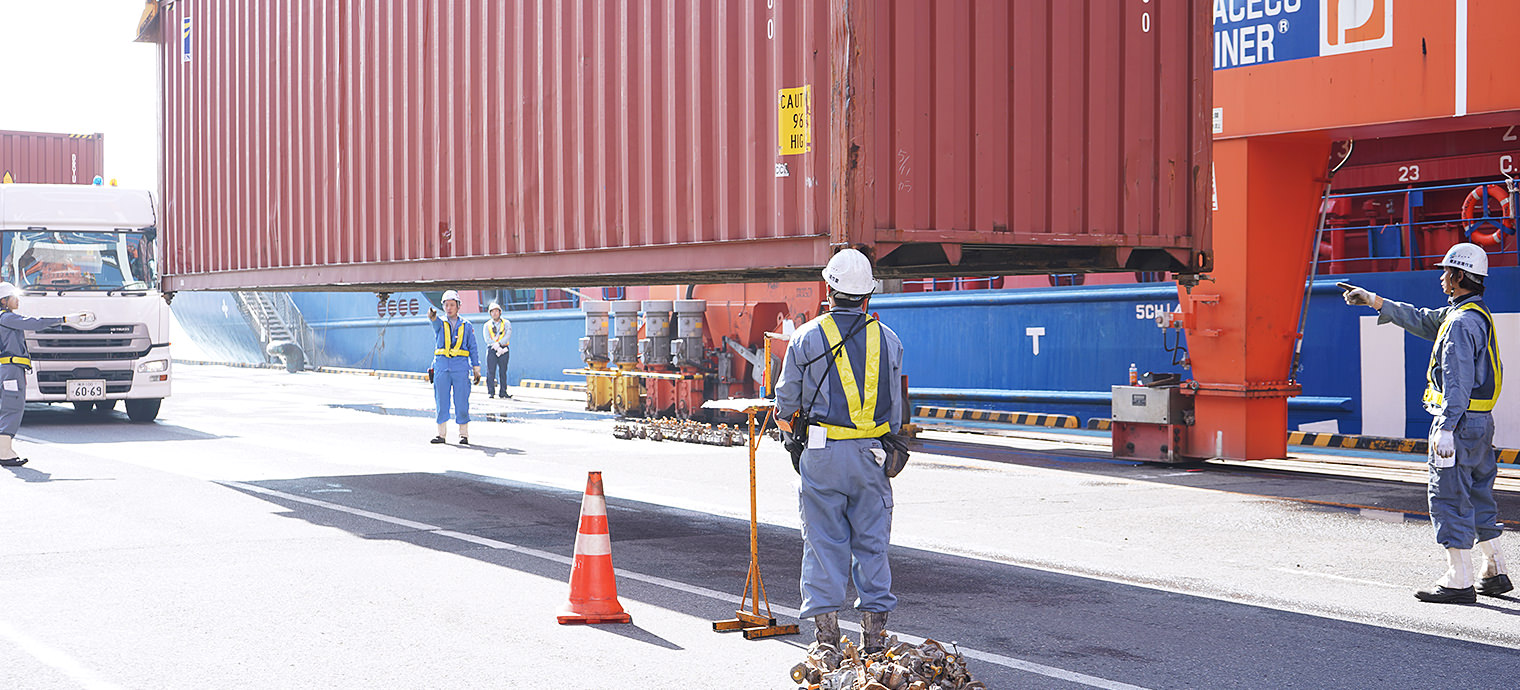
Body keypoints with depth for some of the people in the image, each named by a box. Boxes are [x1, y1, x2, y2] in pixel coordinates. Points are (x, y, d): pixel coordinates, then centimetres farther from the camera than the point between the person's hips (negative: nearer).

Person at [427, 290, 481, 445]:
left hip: (461, 368, -1)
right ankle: (441, 434, 8)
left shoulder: (467, 326, 13)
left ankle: (464, 434, 3)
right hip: (442, 367, 1)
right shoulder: (440, 323, 11)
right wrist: (432, 315, -39)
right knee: (441, 402, 1)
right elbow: (435, 321, -14)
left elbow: (473, 348, 13)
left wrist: (476, 370, 7)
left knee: (462, 402, -4)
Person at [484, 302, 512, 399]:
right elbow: (487, 339, -2)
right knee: (491, 372, -6)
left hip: (504, 350, 0)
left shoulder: (506, 323, 8)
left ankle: (503, 392, 4)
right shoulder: (487, 325, 9)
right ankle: (491, 392, -4)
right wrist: (497, 348, -15)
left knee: (503, 372, 1)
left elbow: (508, 336, -5)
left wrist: (499, 343, -18)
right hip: (492, 350, 0)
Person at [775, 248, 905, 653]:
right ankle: (875, 633, 11)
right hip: (871, 453, 2)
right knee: (872, 542, 9)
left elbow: (786, 402, 4)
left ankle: (826, 635, 4)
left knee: (823, 540, 4)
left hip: (822, 453, -2)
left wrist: (792, 419, 26)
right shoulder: (887, 340, 4)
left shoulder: (806, 338, -3)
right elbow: (895, 407, 10)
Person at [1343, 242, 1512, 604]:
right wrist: (1374, 300, 27)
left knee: (1449, 498, -5)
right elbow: (1422, 320, 25)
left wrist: (1446, 429, -25)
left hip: (1460, 422, -10)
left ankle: (1459, 581, -3)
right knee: (1478, 497, 16)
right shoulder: (1476, 314, 14)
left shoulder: (1462, 322, -18)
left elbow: (1458, 382, -23)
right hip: (1481, 423, 10)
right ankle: (1495, 573, 21)